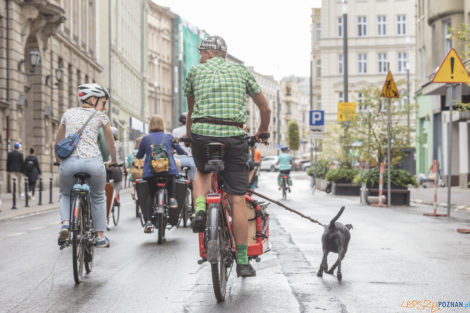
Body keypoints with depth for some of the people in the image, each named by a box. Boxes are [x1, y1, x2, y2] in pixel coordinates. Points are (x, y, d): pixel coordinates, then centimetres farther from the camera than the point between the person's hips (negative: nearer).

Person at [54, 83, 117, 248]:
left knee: (66, 195, 27)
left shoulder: (68, 113, 17)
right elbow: (111, 145, 18)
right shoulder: (100, 116, 10)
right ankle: (100, 237, 21)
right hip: (93, 161, -1)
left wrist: (58, 160, 42)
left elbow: (58, 142, 26)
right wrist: (113, 162, 36)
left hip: (69, 162, 2)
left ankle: (65, 223, 0)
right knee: (98, 198, 24)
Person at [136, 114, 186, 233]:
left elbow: (139, 156, 14)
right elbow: (181, 151, 16)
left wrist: (136, 155, 37)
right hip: (168, 169, 0)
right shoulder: (169, 137, 8)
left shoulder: (146, 139, 7)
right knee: (171, 179, 35)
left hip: (151, 171, 0)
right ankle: (171, 198, 12)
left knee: (151, 194, 14)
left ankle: (148, 221, 1)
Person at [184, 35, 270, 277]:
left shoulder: (196, 71, 14)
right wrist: (262, 132, 39)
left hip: (202, 133, 0)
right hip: (233, 137, 0)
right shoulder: (241, 71, 16)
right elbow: (265, 108, 22)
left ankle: (200, 209, 4)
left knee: (202, 172, 33)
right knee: (237, 200, 4)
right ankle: (242, 261, 5)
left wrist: (189, 134, 42)